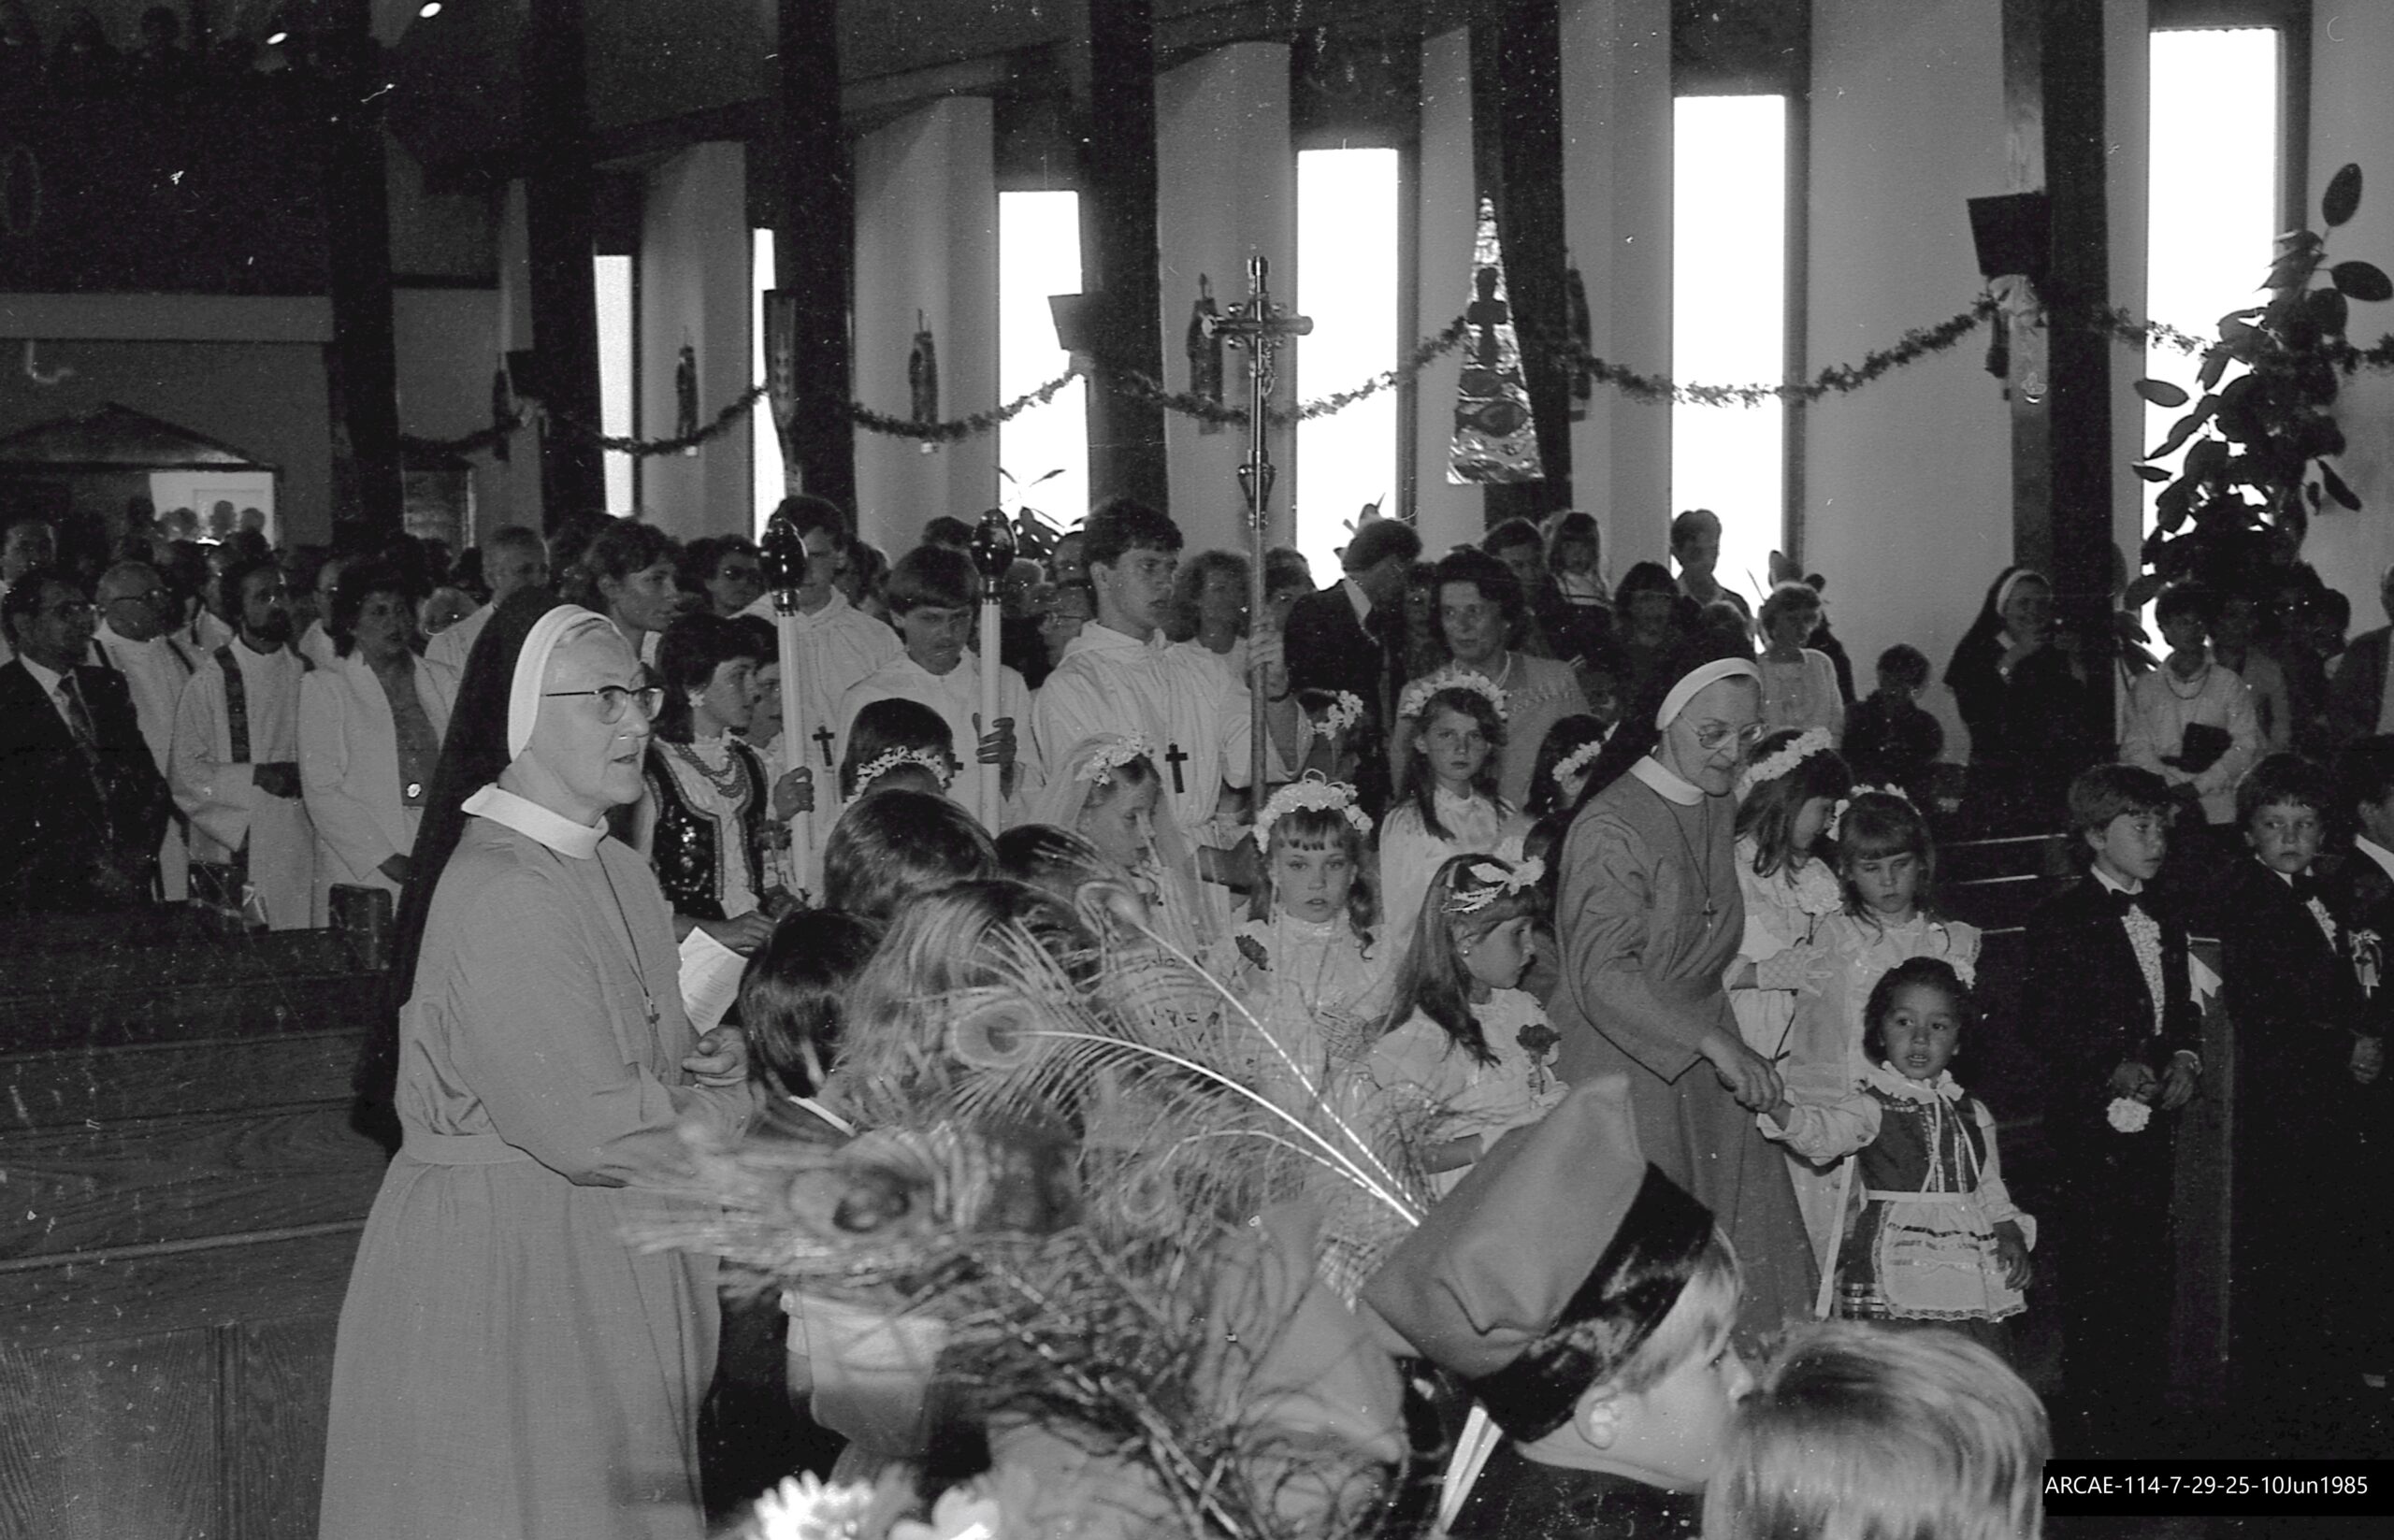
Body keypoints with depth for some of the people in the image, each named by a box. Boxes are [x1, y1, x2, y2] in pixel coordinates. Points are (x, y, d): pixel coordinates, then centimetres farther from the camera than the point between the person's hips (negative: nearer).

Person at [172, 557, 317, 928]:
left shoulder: (302, 673, 11)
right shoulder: (211, 678, -3)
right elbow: (185, 773, -5)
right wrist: (255, 777, -15)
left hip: (302, 845, 4)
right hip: (236, 851, -4)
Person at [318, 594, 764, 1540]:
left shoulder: (619, 872, 9)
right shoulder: (498, 891, -20)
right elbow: (586, 1127, -25)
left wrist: (712, 1060, -4)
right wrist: (727, 1106, -9)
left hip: (613, 1265, 9)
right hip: (502, 1262, -9)